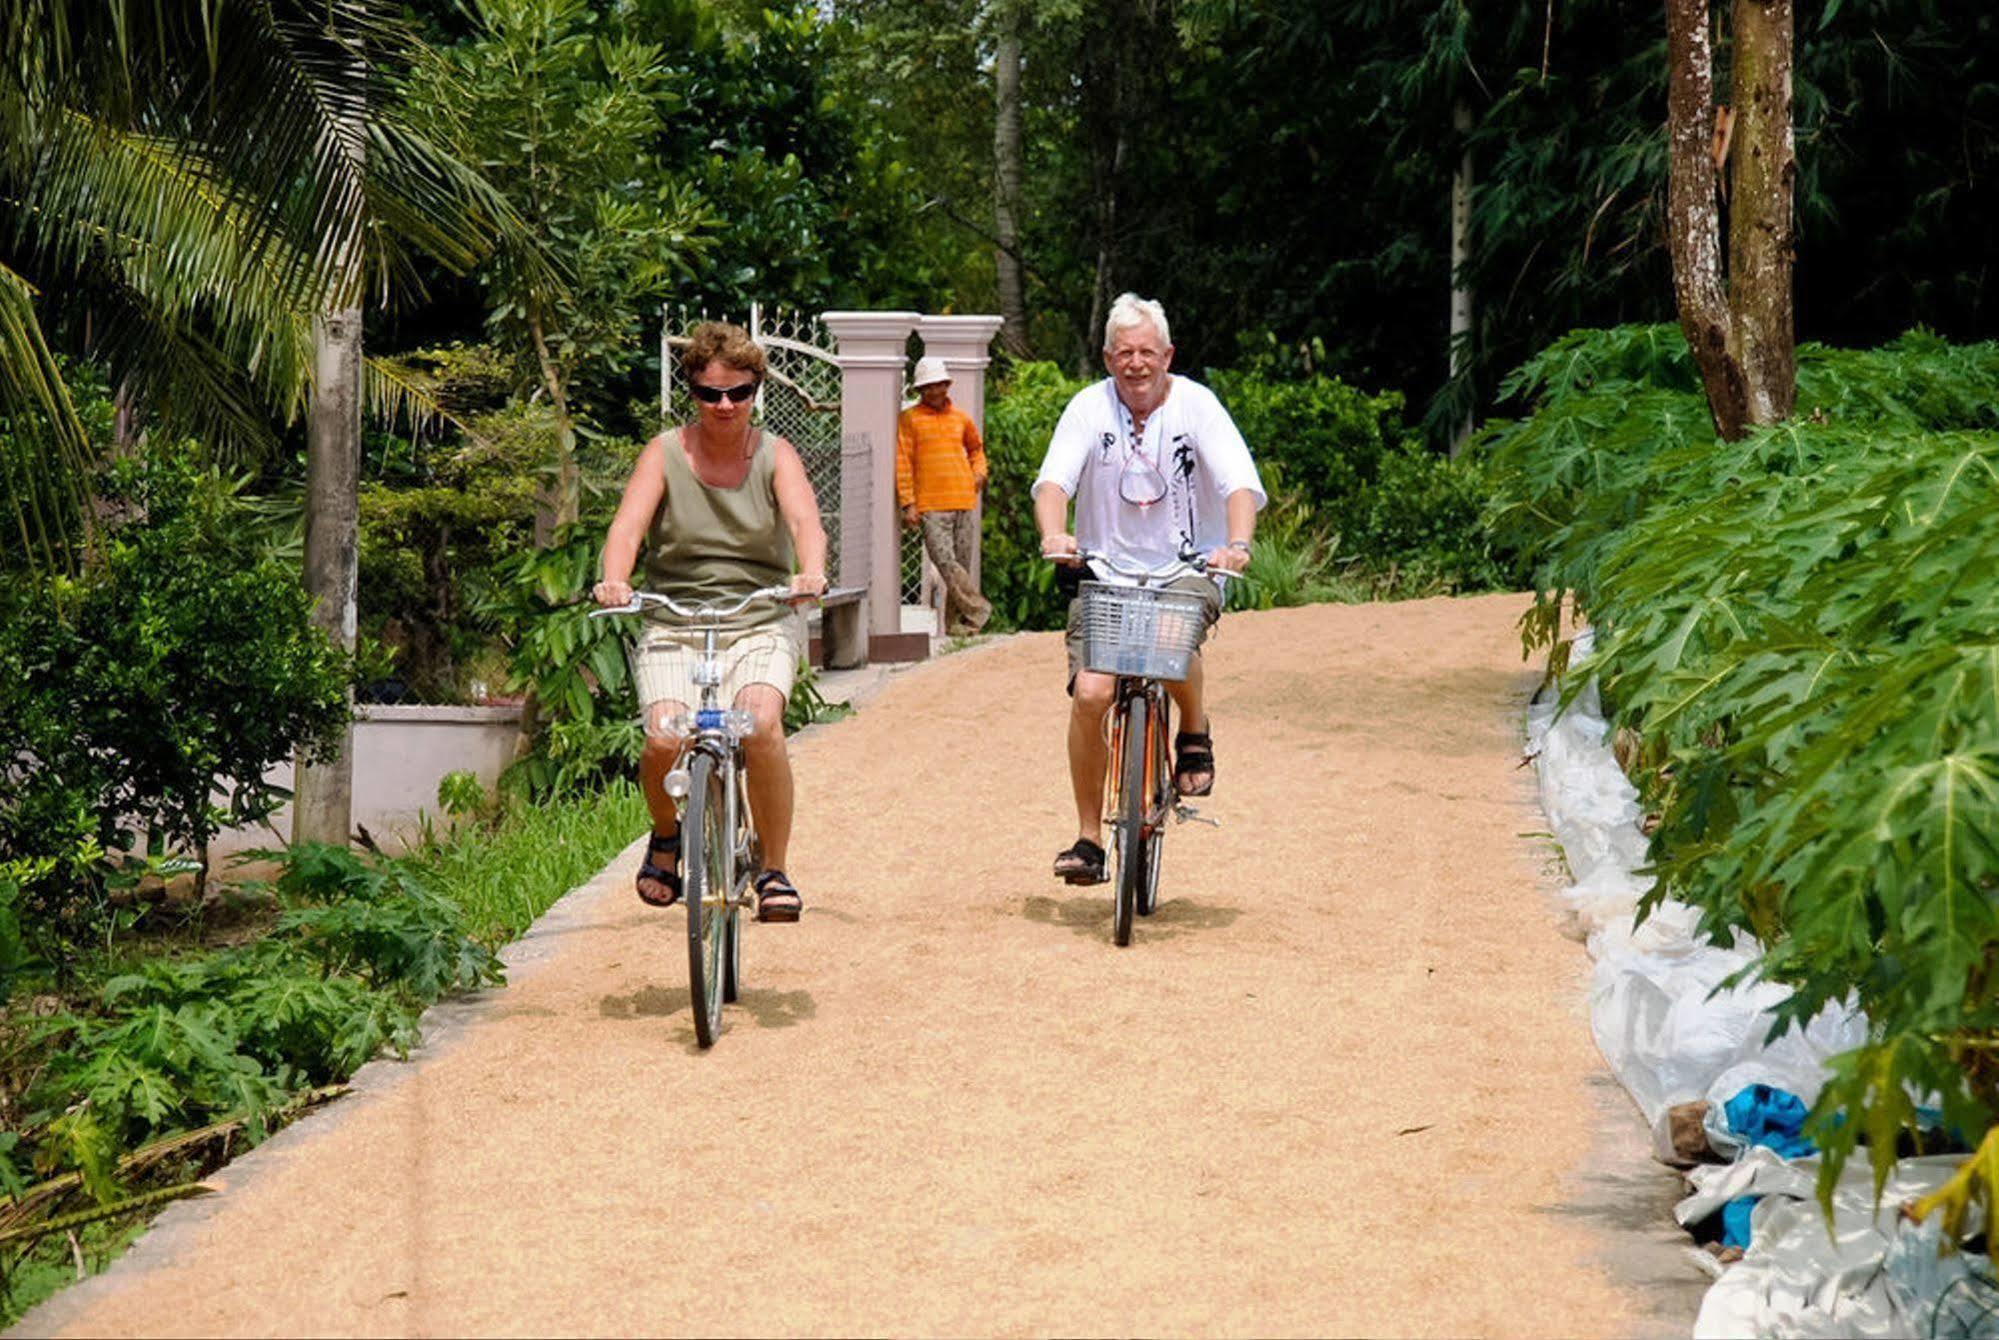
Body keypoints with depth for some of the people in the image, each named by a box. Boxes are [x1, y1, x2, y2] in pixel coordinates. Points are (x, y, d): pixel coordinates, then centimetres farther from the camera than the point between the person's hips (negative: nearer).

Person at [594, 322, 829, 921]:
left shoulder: (775, 455, 1)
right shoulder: (665, 453, 1)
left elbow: (804, 518, -17)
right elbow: (628, 524, -14)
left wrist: (812, 572, -40)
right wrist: (614, 581, -36)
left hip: (761, 620, 0)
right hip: (672, 620, 0)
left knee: (760, 722, -29)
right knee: (665, 739, -24)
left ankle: (775, 871, -10)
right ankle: (666, 835, 13)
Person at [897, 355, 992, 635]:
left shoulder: (961, 419, 16)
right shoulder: (910, 419, 4)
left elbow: (976, 448, 35)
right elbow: (902, 462, 0)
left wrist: (979, 472, 15)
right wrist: (908, 504, -7)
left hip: (965, 502, 4)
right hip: (931, 504, -4)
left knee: (962, 565, 2)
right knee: (945, 562, -17)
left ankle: (957, 626, 7)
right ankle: (977, 610, -7)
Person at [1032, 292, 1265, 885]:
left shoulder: (1196, 405, -7)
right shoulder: (1090, 407, -4)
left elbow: (1240, 482, -17)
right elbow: (1054, 479, -17)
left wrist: (1237, 543, -37)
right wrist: (1053, 534, -38)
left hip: (1187, 568, -1)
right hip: (1105, 570, 1)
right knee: (1090, 692, -16)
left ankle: (1195, 733, -1)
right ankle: (1089, 838, -1)